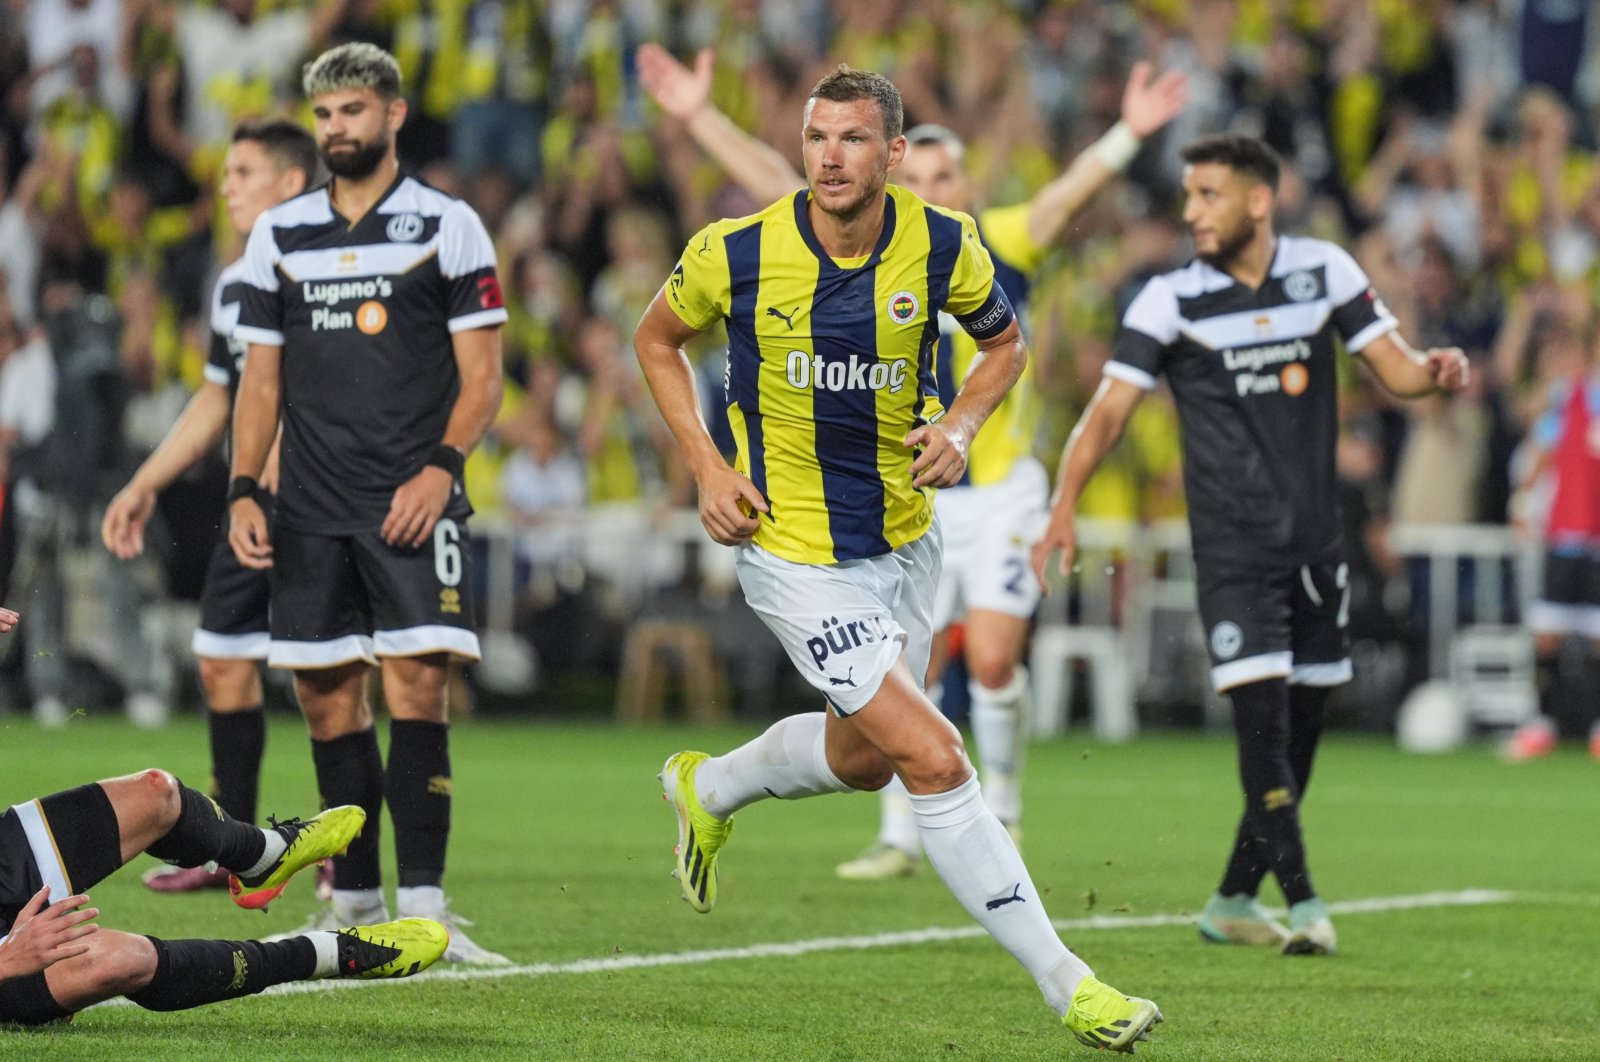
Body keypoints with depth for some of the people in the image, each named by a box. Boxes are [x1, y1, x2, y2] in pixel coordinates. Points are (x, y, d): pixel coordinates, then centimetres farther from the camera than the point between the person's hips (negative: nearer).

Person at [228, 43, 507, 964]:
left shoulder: (447, 227, 2)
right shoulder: (279, 235, 13)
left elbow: (482, 376, 0)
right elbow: (263, 377, 16)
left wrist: (441, 467, -15)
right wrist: (244, 491, 5)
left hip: (413, 502, -4)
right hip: (311, 509, 4)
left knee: (417, 684, -13)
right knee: (327, 697, 3)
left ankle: (423, 906, -14)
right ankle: (357, 906, 12)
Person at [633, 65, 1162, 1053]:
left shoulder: (942, 246, -10)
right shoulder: (738, 252, -16)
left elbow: (1005, 342, 9)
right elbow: (658, 340, 4)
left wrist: (959, 427, -10)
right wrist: (708, 467, -7)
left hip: (904, 541, 5)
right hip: (796, 552, -5)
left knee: (863, 757, 22)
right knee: (938, 763, -13)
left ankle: (710, 788, 52)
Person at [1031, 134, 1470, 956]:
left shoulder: (1325, 271, 2)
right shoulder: (1170, 300, -5)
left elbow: (1395, 367, 3)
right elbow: (1109, 408, -8)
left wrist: (1437, 370, -21)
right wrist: (1064, 506, -20)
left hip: (1316, 540, 4)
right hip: (1232, 544, -3)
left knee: (1300, 732, 7)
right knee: (1263, 718, -16)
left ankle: (1233, 901, 19)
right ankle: (1302, 903, -15)